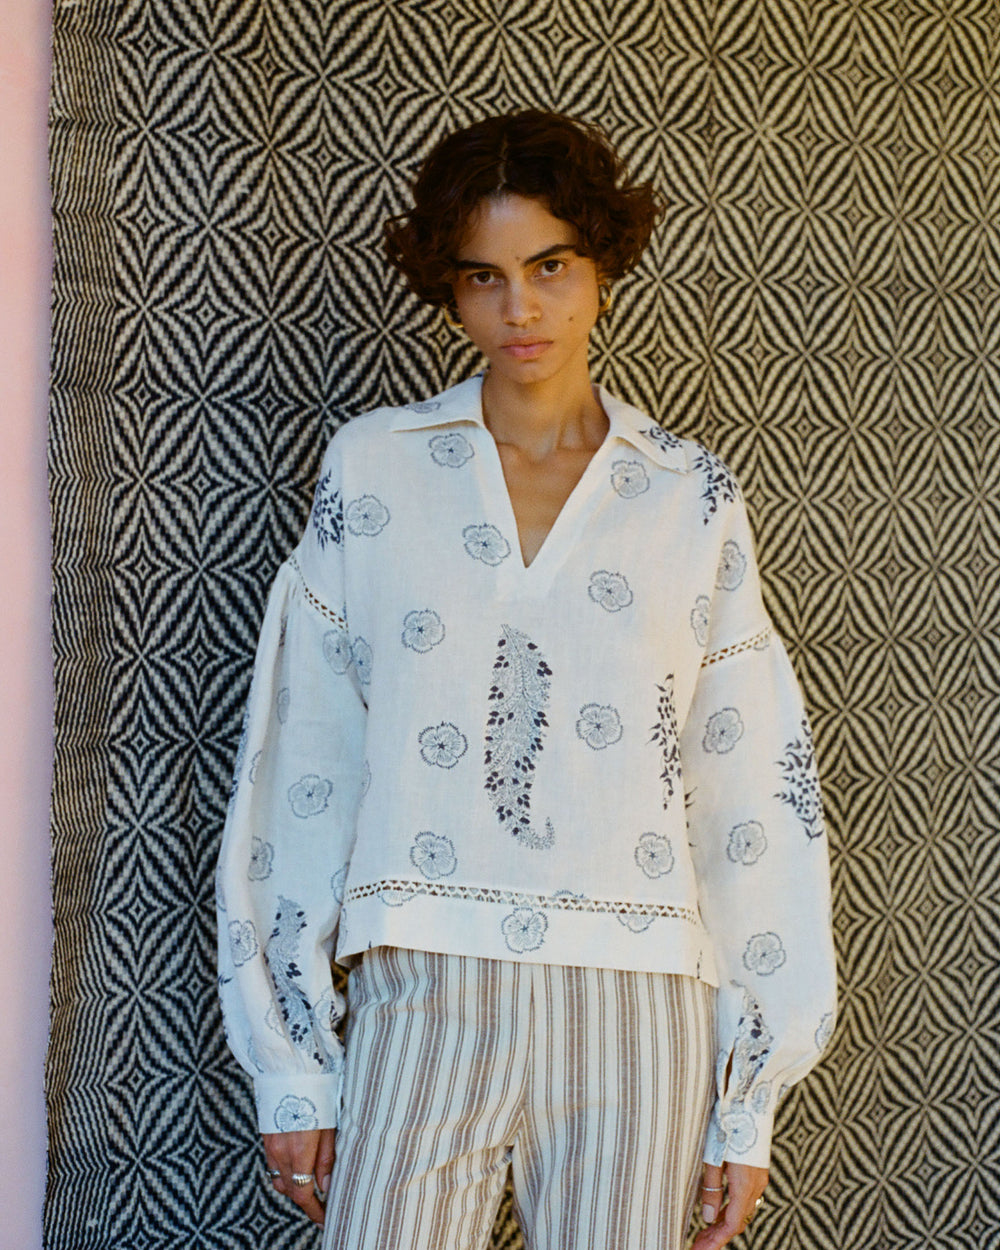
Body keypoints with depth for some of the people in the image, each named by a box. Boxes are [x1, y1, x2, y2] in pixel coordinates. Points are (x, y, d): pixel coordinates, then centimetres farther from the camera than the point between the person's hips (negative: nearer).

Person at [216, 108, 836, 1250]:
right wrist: (290, 1065, 2)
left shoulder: (692, 498, 6)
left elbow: (750, 792, 6)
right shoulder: (375, 466, 6)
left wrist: (750, 1101, 3)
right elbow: (301, 760, 5)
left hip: (632, 1011, 1)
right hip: (424, 995, 0)